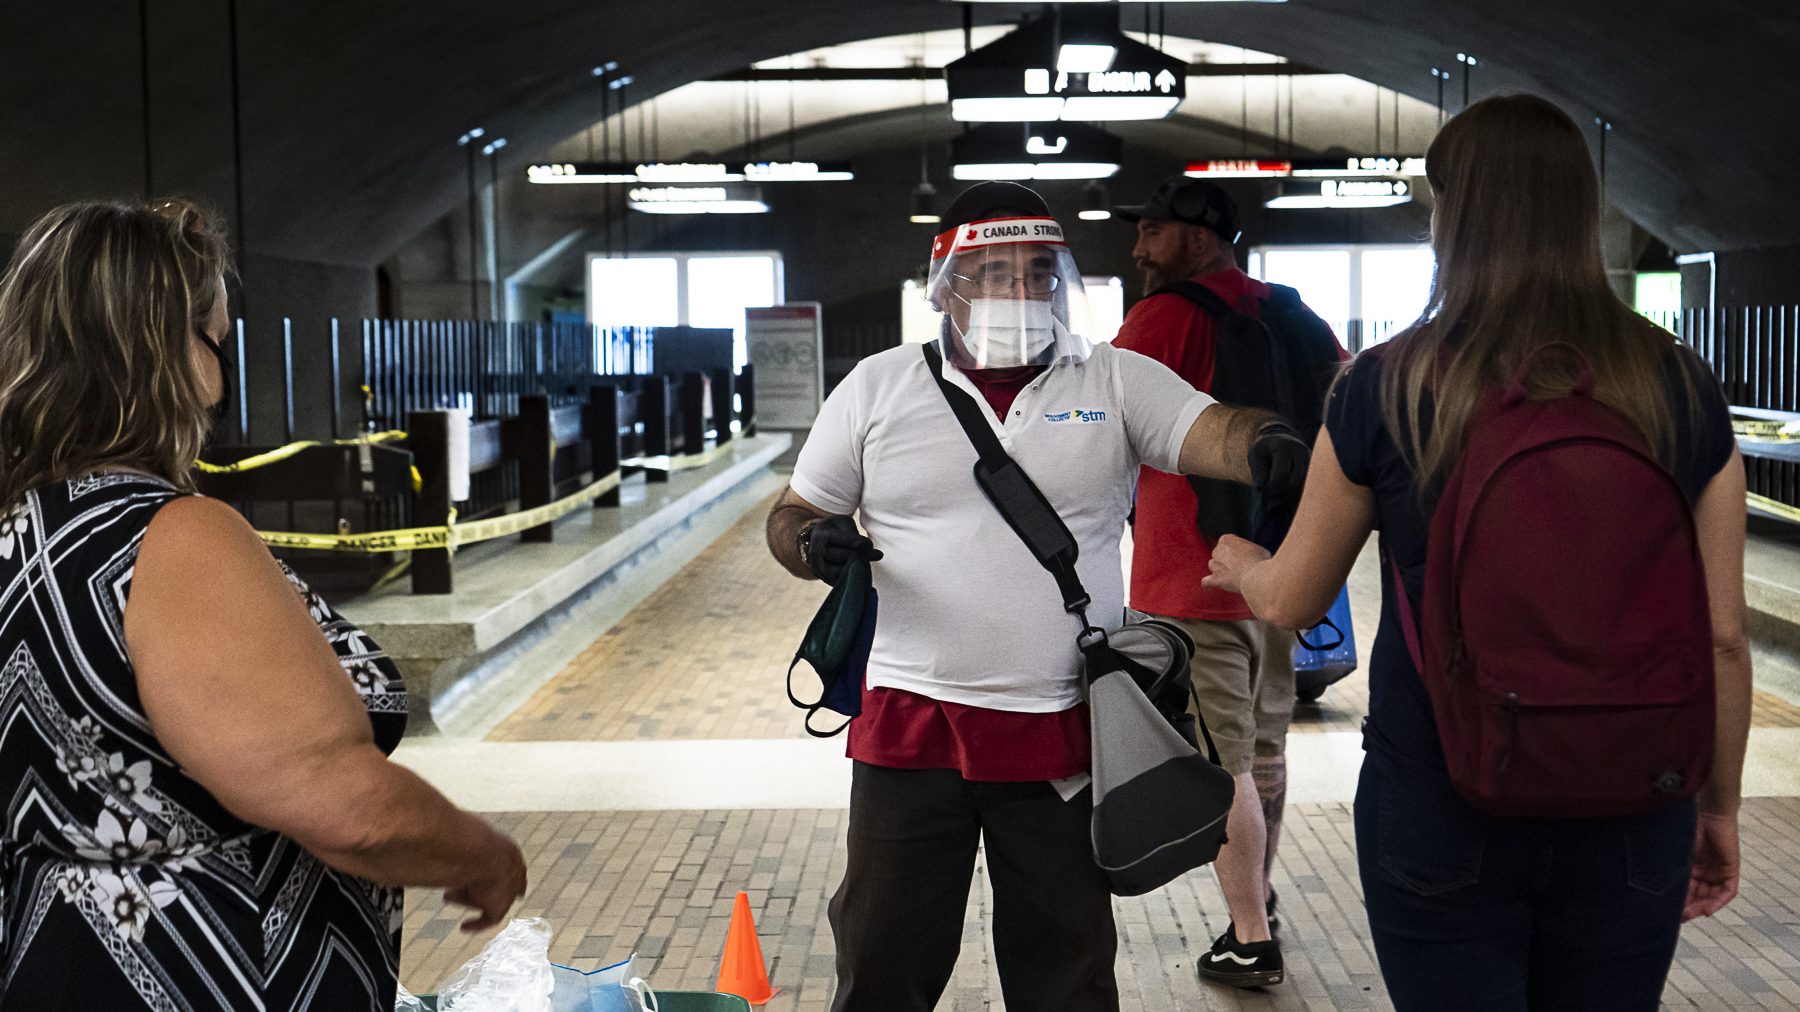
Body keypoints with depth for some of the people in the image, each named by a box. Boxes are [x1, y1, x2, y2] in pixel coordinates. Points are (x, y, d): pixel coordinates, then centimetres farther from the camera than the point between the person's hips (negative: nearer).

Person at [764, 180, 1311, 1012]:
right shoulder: (877, 387, 4)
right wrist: (815, 544, -15)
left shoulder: (1117, 381, 1)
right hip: (910, 722, 0)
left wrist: (1265, 447, -39)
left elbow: (1211, 431, -15)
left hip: (1064, 728, 0)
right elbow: (790, 518, 9)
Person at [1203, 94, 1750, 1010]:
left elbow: (1292, 601, 1)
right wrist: (1719, 801, 13)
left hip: (1439, 814, -2)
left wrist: (1237, 564, 24)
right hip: (1629, 823, 3)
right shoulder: (1679, 386, -5)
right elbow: (1722, 636, -2)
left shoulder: (1387, 386, -10)